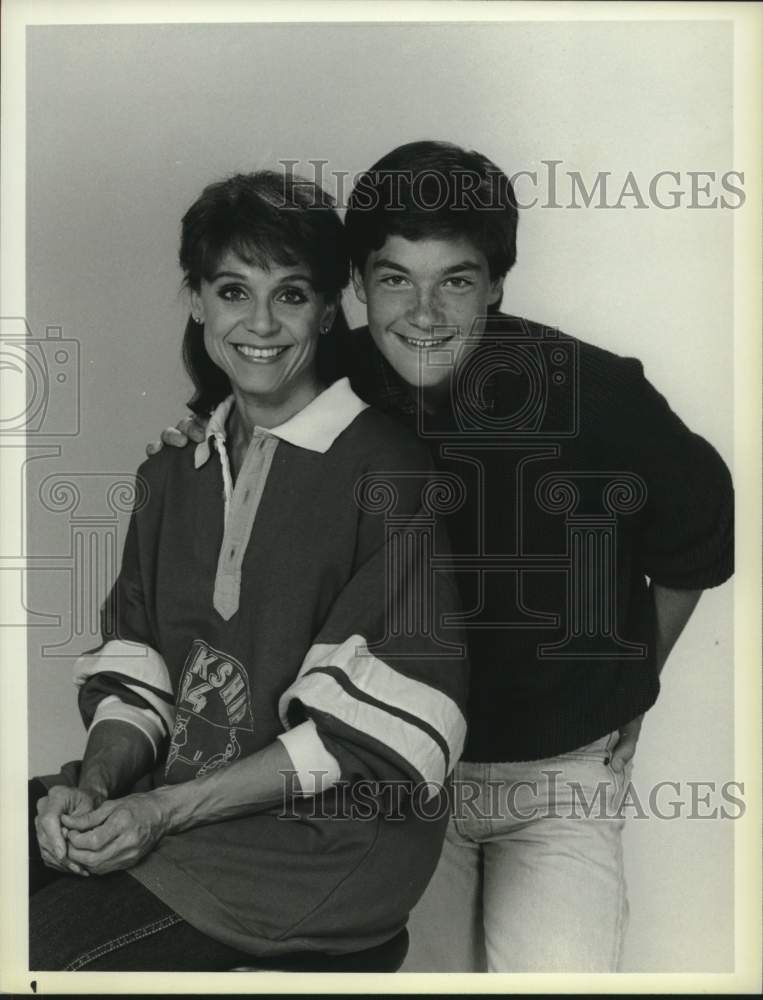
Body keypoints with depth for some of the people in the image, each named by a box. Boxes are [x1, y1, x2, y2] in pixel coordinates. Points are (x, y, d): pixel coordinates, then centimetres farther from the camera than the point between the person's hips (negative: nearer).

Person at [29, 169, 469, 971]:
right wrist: (96, 784, -10)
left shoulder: (386, 470, -9)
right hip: (173, 797, 6)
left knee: (41, 946, -21)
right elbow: (133, 672, 11)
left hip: (328, 831, -6)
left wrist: (170, 808, -15)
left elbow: (382, 724, -13)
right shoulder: (173, 476, 13)